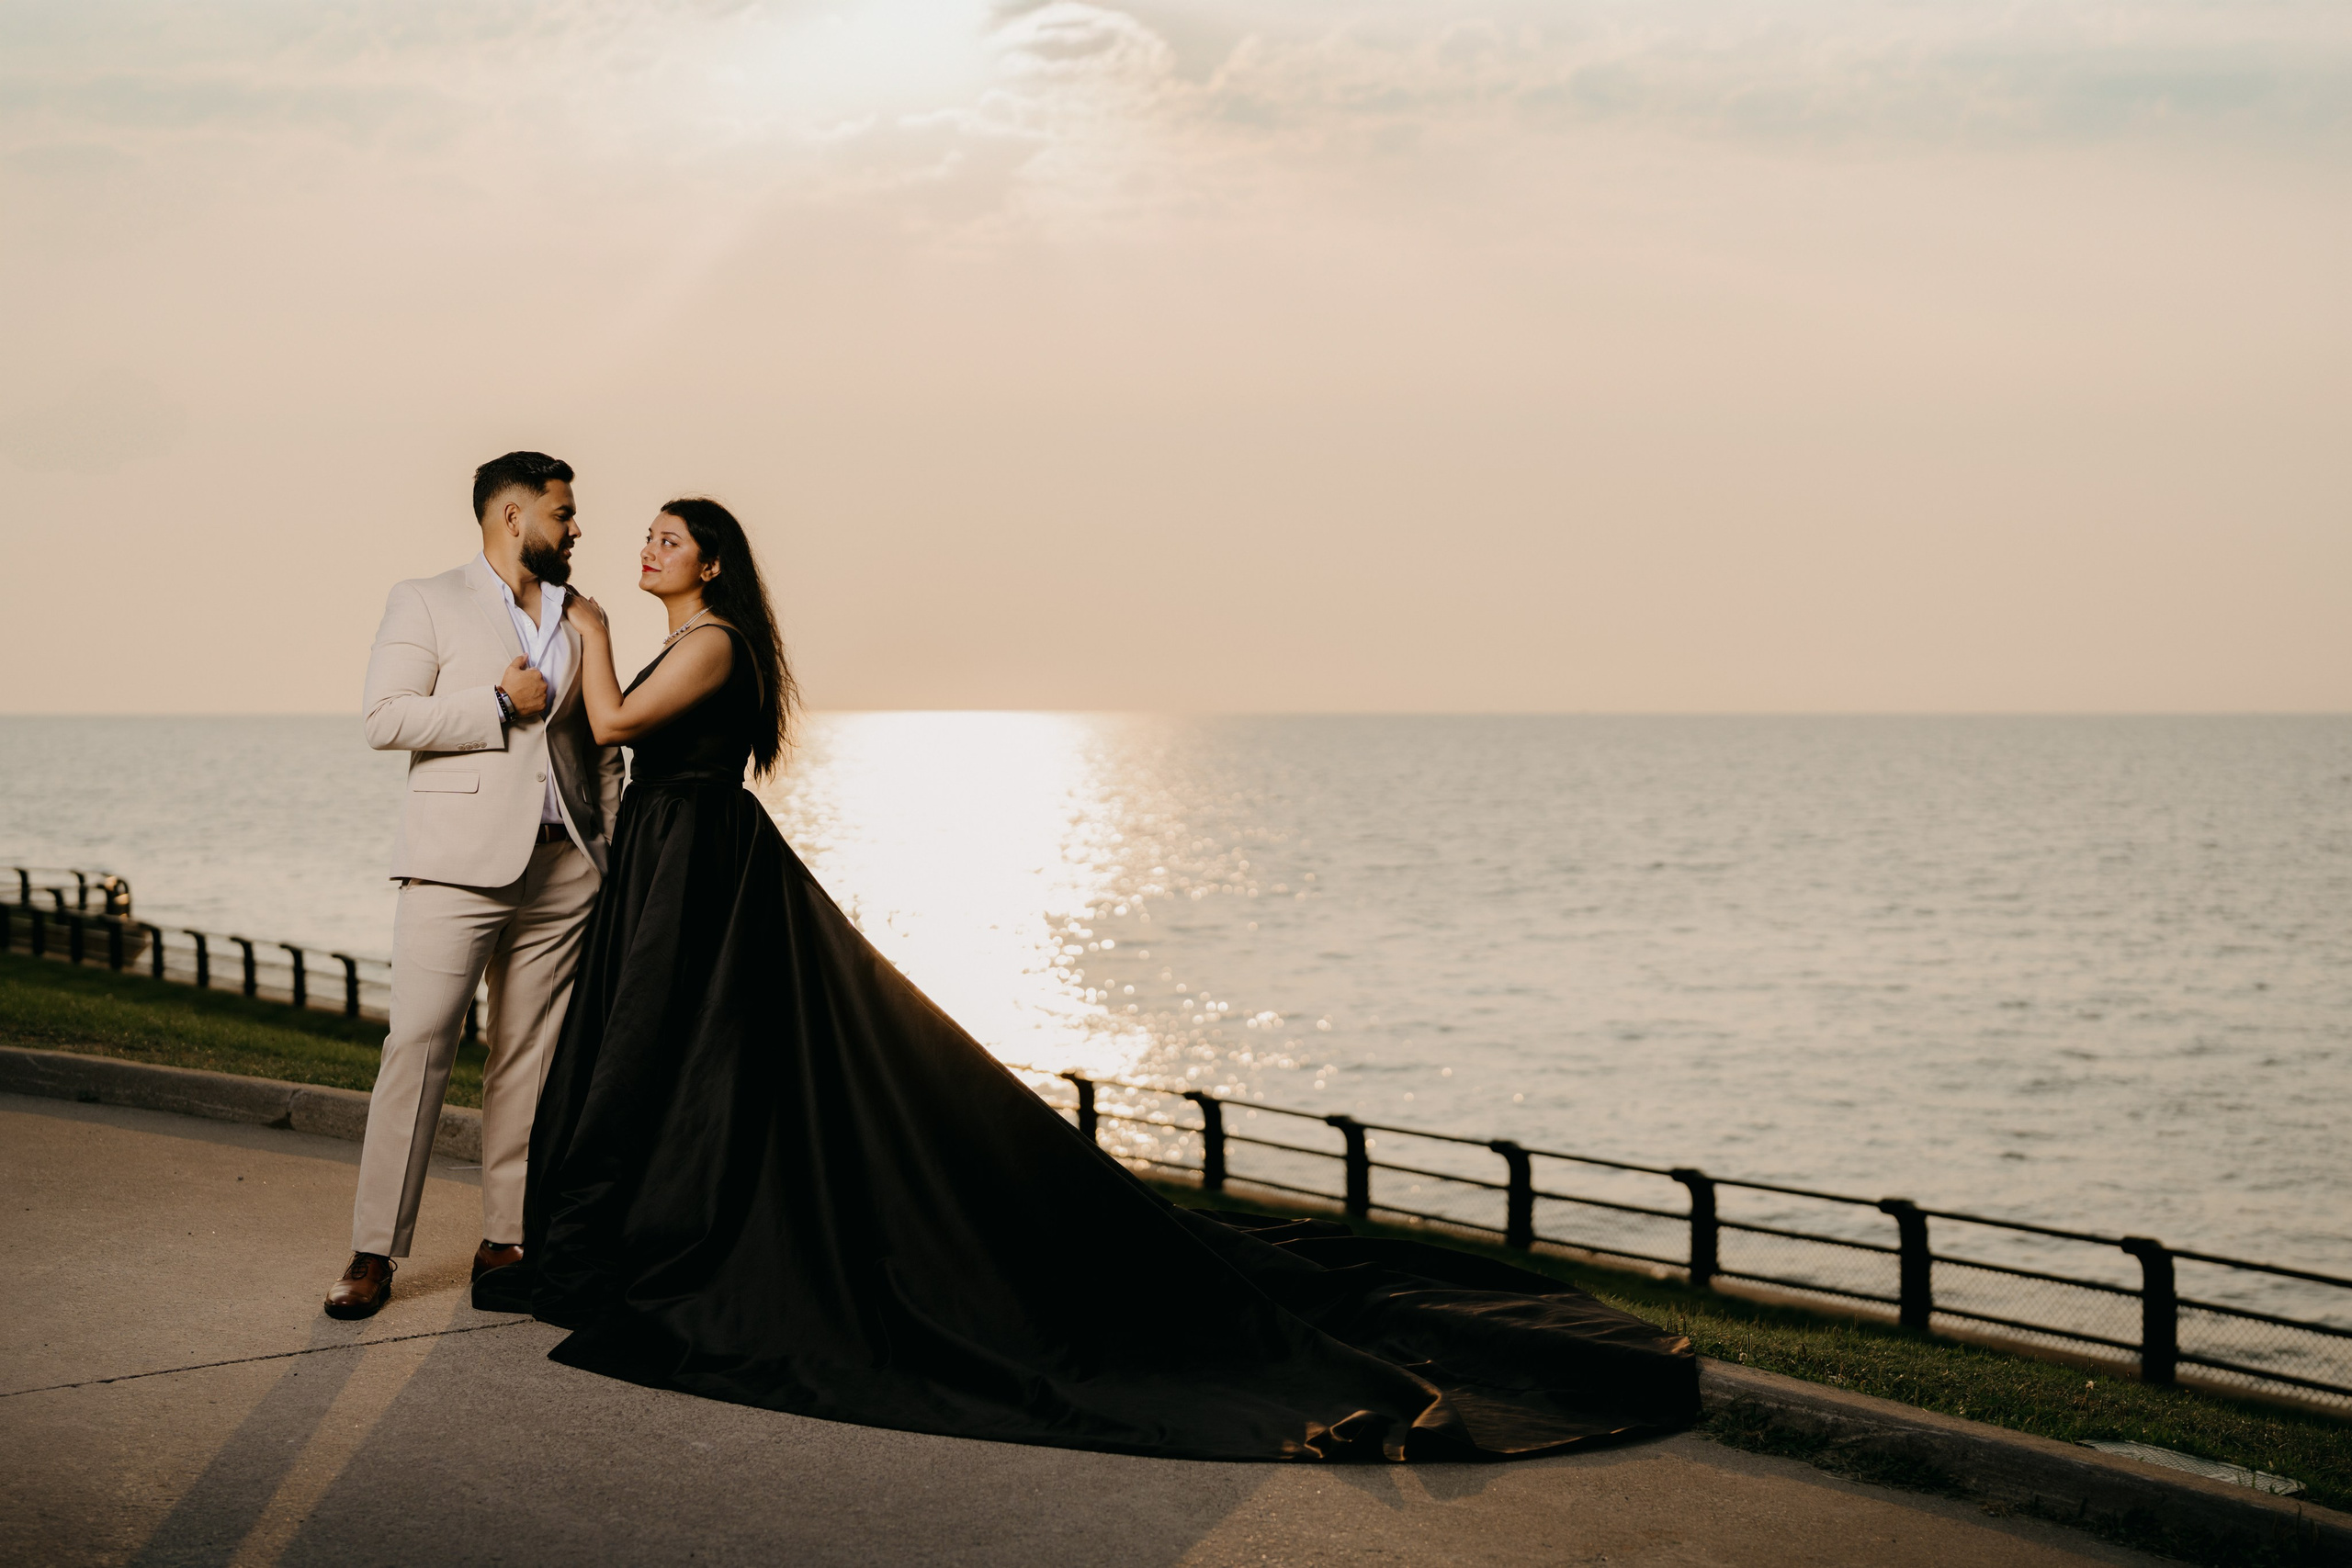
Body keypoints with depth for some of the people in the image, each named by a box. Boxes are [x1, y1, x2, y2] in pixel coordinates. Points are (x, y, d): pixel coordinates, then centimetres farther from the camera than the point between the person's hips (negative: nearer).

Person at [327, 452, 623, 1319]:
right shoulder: (427, 602, 4)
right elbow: (385, 718, -6)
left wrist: (616, 849, 14)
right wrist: (500, 708, -10)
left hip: (562, 867, 5)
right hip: (459, 860, -5)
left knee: (530, 1055, 5)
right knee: (418, 1047, -9)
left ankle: (505, 1239, 11)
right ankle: (375, 1251, -4)